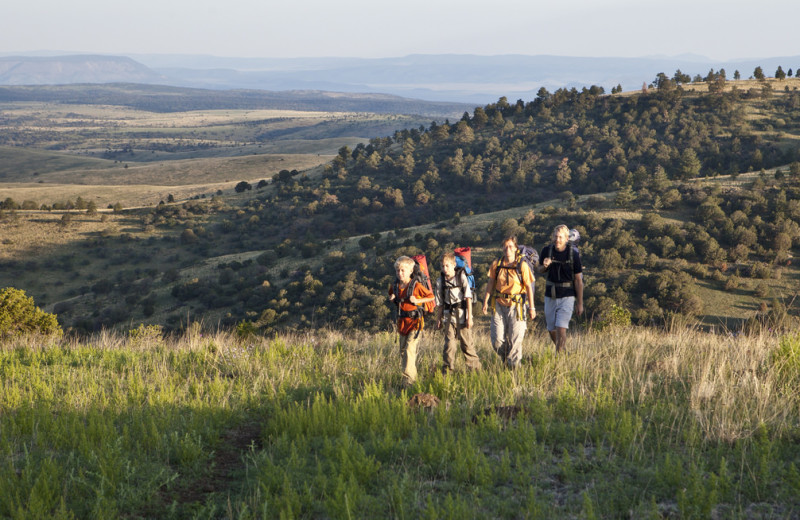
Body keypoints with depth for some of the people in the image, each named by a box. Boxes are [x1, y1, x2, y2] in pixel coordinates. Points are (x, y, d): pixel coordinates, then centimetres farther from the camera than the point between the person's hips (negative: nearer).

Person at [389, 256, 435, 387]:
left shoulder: (416, 286, -11)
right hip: (402, 322, 7)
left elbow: (431, 296, -2)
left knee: (410, 350, -17)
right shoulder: (395, 286, 5)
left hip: (415, 321, -7)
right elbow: (391, 295, 27)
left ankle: (409, 379, -18)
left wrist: (417, 300, -15)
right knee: (403, 350, 12)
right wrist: (392, 299, 3)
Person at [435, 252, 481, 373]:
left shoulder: (461, 277, -4)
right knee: (449, 342, -7)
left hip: (462, 314, -2)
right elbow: (439, 303, 11)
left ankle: (475, 367, 17)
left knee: (466, 342, 3)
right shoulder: (440, 281, 4)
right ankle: (447, 370, -3)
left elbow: (468, 298, -5)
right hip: (449, 315, 2)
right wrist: (438, 319, 9)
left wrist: (469, 317, -10)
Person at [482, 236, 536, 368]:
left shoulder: (522, 265, -7)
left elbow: (529, 287, -3)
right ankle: (505, 358, 27)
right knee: (497, 340, -1)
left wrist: (531, 308, -4)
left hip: (516, 305, -2)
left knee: (515, 340, -2)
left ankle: (513, 366, 12)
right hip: (499, 304, 2)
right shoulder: (496, 264, 1)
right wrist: (485, 301, 3)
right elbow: (491, 284, 10)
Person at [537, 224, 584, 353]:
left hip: (567, 296, -4)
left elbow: (578, 279, -7)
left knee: (561, 329, -14)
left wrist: (580, 303, -6)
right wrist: (544, 266, -13)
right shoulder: (547, 250, -3)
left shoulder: (573, 254, -11)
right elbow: (539, 269, 13)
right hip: (550, 296, 4)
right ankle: (564, 350, 37)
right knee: (551, 330, 13)